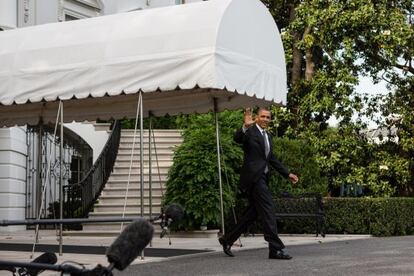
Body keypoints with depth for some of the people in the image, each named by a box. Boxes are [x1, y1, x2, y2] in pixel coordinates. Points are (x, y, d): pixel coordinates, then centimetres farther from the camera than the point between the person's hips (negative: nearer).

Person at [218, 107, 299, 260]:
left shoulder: (268, 136, 21)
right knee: (268, 208, -13)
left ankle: (228, 239, 23)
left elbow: (272, 159, 26)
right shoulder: (250, 131, -4)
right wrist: (245, 126, -44)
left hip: (263, 178, 9)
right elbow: (237, 139, -26)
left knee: (253, 212, 11)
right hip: (253, 176, -9)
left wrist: (288, 174, 23)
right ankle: (275, 248, -13)